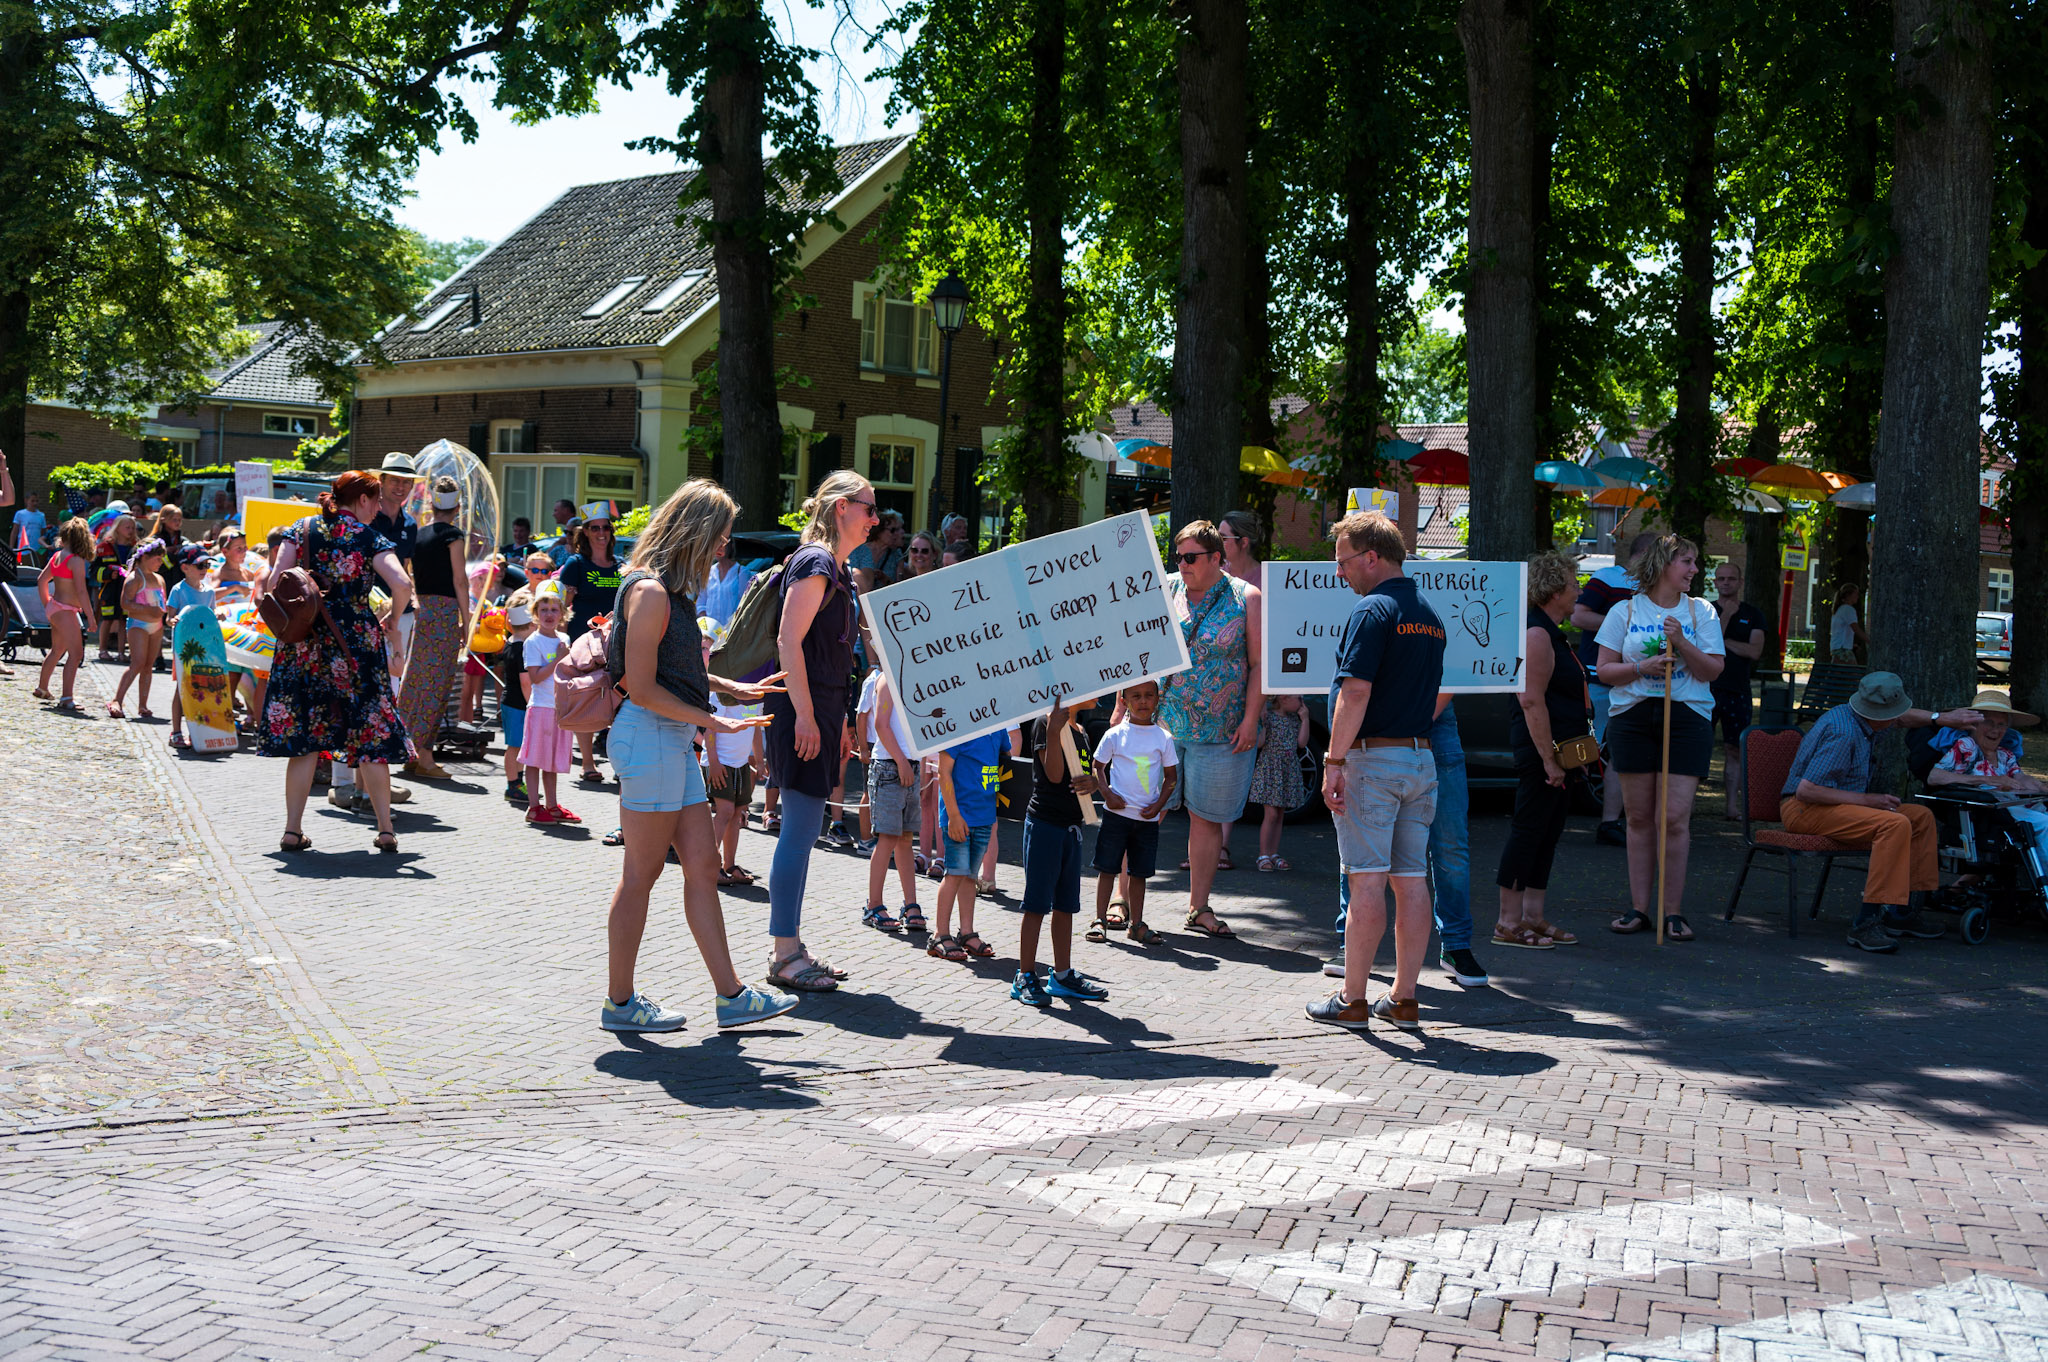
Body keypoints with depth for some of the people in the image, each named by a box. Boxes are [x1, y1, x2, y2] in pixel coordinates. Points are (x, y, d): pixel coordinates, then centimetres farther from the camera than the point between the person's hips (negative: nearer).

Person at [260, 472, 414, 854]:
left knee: (303, 737, 5)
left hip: (305, 644, 2)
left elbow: (276, 580, -3)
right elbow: (402, 584, -15)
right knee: (370, 736, 5)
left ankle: (293, 830, 4)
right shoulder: (370, 538, -2)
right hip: (356, 643, -2)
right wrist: (393, 620, 3)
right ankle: (385, 830, 6)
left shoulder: (300, 530, 7)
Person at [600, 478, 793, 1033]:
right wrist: (709, 720, -14)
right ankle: (620, 1002, 10)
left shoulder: (672, 590, 15)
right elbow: (642, 687, -19)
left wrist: (735, 690, 22)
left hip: (675, 738, 10)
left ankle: (732, 995, 13)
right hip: (649, 737, -10)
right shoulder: (650, 591, -15)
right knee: (642, 873, -1)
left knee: (703, 866, 9)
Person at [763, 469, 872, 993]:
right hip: (804, 713, -10)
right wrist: (804, 715, -22)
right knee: (801, 829, -7)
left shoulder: (835, 568, 18)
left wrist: (837, 723, 23)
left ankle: (789, 947, 18)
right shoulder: (815, 562, -11)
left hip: (820, 713, 10)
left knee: (802, 831, 12)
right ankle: (784, 955, -3)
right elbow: (788, 641, -18)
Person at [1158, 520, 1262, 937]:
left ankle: (1198, 908, 15)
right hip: (1160, 725, 1)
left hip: (1221, 731, -1)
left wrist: (1250, 720, -8)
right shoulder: (1162, 592, 5)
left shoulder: (1247, 599, 1)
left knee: (1208, 818, 6)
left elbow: (1259, 664, -1)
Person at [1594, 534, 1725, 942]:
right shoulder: (1625, 611, 7)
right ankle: (1638, 908, 10)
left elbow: (1713, 670, 3)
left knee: (1675, 817, -7)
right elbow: (1604, 670, 5)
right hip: (1632, 717, 0)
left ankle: (1674, 912, 0)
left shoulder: (1701, 612, 9)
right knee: (1639, 817, 3)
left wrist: (1682, 643, -12)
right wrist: (1642, 667, -12)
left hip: (1686, 716, 0)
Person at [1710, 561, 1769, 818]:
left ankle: (1734, 805, 8)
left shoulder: (1753, 614, 9)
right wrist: (1725, 616, -8)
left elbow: (1755, 651, -3)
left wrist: (1721, 641, -4)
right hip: (1707, 688, -1)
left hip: (1738, 691, 1)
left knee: (1735, 749, 3)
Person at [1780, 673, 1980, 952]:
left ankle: (1903, 911, 8)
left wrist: (1942, 718, 26)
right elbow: (1805, 790, -29)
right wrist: (1866, 800, -23)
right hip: (1805, 809, -11)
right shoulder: (1843, 734, -24)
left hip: (1836, 804, 11)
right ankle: (1865, 923, -33)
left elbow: (1900, 718, 33)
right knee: (1895, 824, -31)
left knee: (1921, 817, 8)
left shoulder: (1852, 715, 8)